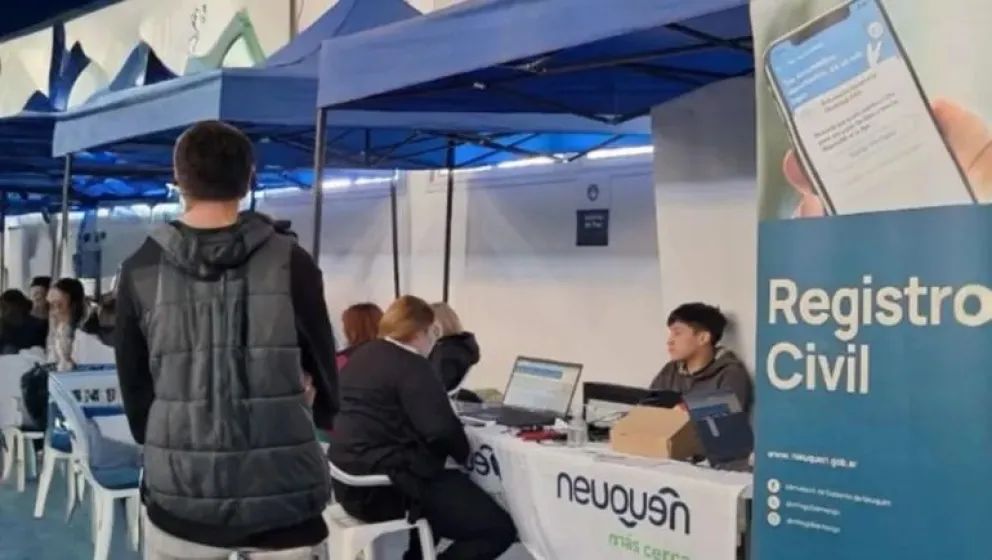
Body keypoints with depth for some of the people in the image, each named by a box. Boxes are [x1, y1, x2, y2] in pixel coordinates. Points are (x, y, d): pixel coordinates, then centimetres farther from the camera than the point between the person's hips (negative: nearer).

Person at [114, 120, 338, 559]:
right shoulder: (290, 262, -6)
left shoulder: (141, 270, -2)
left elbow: (134, 389, 6)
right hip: (281, 495, -1)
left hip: (180, 494, 1)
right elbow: (324, 377, 4)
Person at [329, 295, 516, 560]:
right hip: (386, 487, -10)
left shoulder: (361, 357, 14)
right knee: (499, 528, -10)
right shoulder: (411, 366, -14)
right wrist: (463, 454, -3)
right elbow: (442, 430, -23)